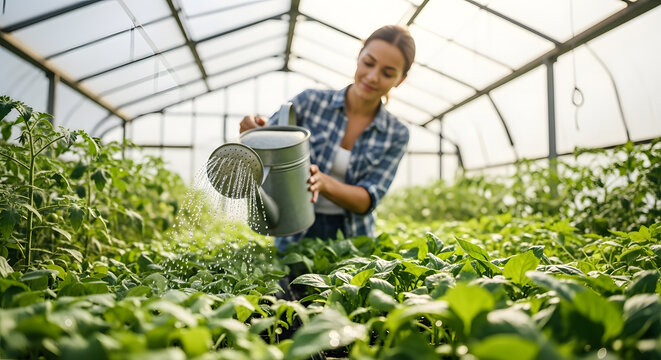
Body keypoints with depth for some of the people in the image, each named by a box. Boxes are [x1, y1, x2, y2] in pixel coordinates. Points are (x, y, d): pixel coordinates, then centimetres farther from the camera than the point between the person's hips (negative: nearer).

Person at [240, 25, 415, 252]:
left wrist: (324, 183, -25)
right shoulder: (311, 102, -3)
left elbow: (367, 201, -7)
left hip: (352, 242, 1)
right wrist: (251, 131, -24)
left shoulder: (396, 135, 0)